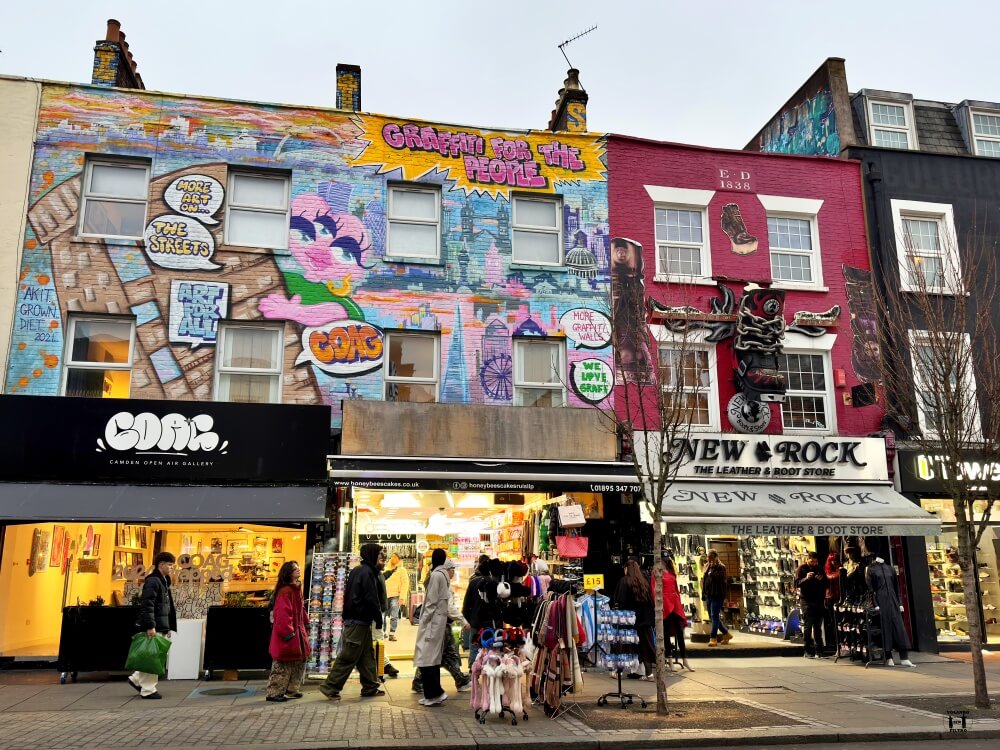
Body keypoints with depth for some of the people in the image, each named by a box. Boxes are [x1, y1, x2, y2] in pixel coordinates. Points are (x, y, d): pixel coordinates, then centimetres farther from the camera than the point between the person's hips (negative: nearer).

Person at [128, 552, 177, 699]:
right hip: (153, 627, -10)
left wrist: (168, 627, 21)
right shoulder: (152, 581, -13)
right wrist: (150, 626, -24)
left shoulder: (163, 582, 18)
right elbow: (147, 605, -20)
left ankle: (137, 679, 25)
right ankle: (148, 690, 4)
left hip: (161, 627, 10)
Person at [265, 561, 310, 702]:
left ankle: (291, 690, 27)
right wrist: (288, 633, -22)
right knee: (283, 665, -2)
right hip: (287, 635, -10)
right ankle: (274, 693, 8)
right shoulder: (285, 591, -20)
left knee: (300, 662, 16)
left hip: (298, 631, 10)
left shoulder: (297, 588, 11)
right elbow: (282, 615, -23)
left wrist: (306, 625, 17)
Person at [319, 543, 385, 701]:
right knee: (349, 657, -3)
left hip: (352, 618, 10)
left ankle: (370, 687, 20)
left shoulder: (357, 570, 15)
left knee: (367, 654, 14)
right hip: (360, 621, -10)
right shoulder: (367, 572, -15)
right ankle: (331, 687, 2)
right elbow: (372, 599, -18)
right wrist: (379, 619, -8)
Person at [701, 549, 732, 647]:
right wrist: (703, 594, 14)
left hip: (717, 595, -8)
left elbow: (719, 578, -21)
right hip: (709, 595, 8)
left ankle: (713, 638, -7)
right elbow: (704, 581, 18)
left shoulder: (721, 567, -5)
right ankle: (726, 634, 25)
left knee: (714, 616, -9)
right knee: (712, 616, 11)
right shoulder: (707, 567, 16)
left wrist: (712, 570, -17)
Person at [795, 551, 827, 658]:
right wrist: (806, 578, -25)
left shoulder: (819, 569, 12)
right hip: (806, 601, -4)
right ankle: (808, 650, -4)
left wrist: (822, 579, -9)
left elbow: (826, 584, 12)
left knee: (818, 626, 5)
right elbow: (797, 584, -8)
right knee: (808, 625, -6)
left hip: (819, 601, 4)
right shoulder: (802, 568, 1)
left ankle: (818, 650, 10)